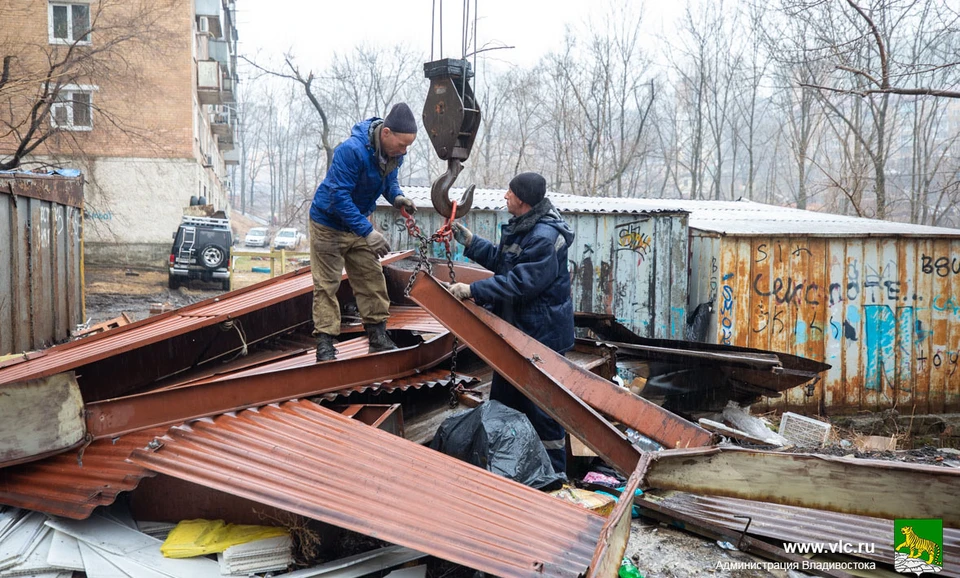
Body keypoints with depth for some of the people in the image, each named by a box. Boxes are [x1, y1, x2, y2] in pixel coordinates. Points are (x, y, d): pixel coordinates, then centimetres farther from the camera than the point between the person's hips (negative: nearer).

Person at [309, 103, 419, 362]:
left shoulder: (394, 152, -10)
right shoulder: (351, 150, -34)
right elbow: (339, 196, -34)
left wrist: (397, 197, -14)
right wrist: (368, 232, -38)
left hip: (359, 221, 7)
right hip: (329, 224, -7)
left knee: (372, 279, 8)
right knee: (326, 285, 0)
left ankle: (378, 337, 18)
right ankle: (325, 345, 5)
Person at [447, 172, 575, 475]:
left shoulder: (544, 238, -24)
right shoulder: (521, 227, 9)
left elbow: (519, 283, -29)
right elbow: (499, 260, 20)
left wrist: (473, 290, -26)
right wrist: (467, 239, 14)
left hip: (542, 334, -11)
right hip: (517, 329, 11)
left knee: (541, 407, -1)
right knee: (503, 397, 21)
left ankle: (554, 474, 15)